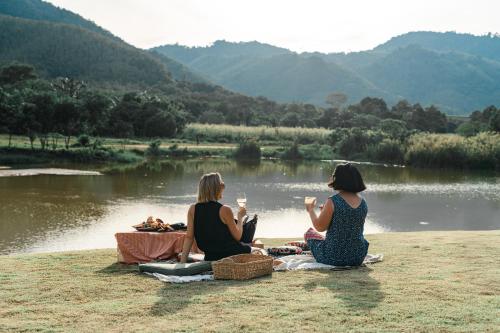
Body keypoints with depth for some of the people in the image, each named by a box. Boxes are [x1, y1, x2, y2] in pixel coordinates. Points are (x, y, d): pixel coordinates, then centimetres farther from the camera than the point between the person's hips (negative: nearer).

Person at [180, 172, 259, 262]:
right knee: (256, 251, 21)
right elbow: (237, 236, -7)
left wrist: (182, 262, -3)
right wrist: (240, 217, 8)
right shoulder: (224, 210, -16)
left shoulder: (193, 209, -3)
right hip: (232, 255, -5)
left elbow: (189, 237, -4)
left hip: (210, 258, 5)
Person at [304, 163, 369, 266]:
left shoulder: (332, 202, -19)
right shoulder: (363, 203, 0)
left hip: (333, 257, -5)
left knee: (309, 233, 20)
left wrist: (311, 210, 6)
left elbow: (320, 227, -12)